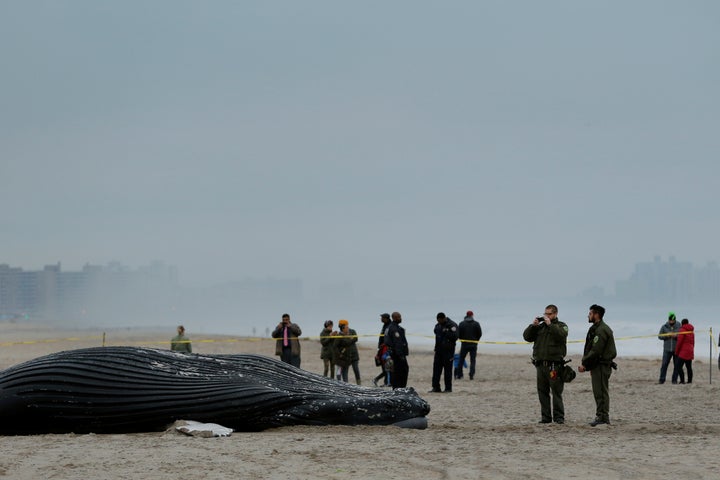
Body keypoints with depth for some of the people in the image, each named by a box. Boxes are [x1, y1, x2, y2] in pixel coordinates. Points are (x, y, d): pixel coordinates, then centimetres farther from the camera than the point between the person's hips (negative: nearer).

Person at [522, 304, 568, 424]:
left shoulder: (561, 326, 7)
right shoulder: (540, 326, 17)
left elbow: (561, 335, -15)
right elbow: (527, 336, 9)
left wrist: (550, 324, -14)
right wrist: (533, 325, -3)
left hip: (554, 365, -5)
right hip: (540, 364, 5)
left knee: (557, 392, -6)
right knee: (542, 392, 5)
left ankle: (559, 417, -3)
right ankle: (545, 417, 11)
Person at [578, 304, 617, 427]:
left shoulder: (601, 330, -15)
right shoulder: (596, 328, 20)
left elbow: (596, 351, -21)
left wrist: (585, 364, -18)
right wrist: (589, 366, 19)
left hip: (601, 365, -11)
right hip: (598, 365, 11)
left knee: (600, 392, -10)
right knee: (599, 392, 11)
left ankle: (602, 417, -10)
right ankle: (601, 417, 14)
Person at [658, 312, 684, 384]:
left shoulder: (679, 327, 1)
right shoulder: (664, 327, 5)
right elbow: (659, 336, 5)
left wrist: (676, 336, -19)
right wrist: (666, 335, -13)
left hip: (676, 349, 0)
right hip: (667, 349, 0)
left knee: (677, 365, 2)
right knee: (664, 364, -5)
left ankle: (674, 380, 10)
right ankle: (661, 380, -3)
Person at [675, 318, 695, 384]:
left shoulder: (682, 330, -9)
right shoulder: (691, 331, 15)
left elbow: (679, 342, -12)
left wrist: (676, 352, -4)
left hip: (683, 352, -8)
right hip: (690, 352, 8)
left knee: (679, 366, -8)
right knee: (689, 367, 10)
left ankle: (682, 380, -15)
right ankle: (690, 380, 8)